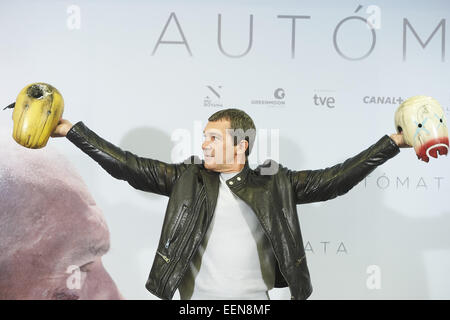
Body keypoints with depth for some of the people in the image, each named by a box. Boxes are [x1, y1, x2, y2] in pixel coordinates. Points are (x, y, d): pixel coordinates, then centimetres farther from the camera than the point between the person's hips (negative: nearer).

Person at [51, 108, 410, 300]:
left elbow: (332, 180, 0)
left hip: (255, 300, 0)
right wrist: (71, 130, -2)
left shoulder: (275, 184, 2)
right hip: (198, 299, 0)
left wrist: (391, 142, -2)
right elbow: (126, 165, 1)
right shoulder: (187, 179, 2)